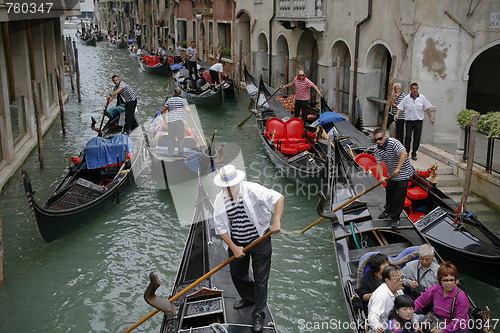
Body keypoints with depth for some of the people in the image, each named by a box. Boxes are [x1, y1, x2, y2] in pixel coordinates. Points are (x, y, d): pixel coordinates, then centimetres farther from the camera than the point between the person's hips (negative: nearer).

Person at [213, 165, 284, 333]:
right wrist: (234, 247, -11)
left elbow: (279, 198, -21)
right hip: (236, 243, 4)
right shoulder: (220, 199, -7)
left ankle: (258, 314, 17)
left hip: (259, 241, -4)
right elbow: (220, 228, -4)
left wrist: (276, 221, -32)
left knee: (260, 278, 1)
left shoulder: (252, 190, -18)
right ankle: (249, 298, 49)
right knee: (237, 274, 20)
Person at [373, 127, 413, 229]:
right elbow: (379, 164, -8)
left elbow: (404, 153, -42)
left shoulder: (393, 142, -28)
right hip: (392, 174, 7)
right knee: (389, 193, 21)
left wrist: (398, 168, -47)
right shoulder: (377, 148, -7)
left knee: (399, 196, -5)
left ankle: (395, 218, 10)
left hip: (404, 174, -7)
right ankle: (388, 210, 45)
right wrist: (381, 177, -24)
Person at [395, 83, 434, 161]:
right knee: (408, 137, -7)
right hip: (409, 121, -1)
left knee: (417, 138, 3)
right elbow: (400, 108, 2)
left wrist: (431, 117, 9)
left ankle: (414, 153, 16)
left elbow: (427, 108, 9)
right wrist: (397, 114, -15)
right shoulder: (406, 98, -1)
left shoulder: (422, 98, 2)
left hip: (418, 121, 1)